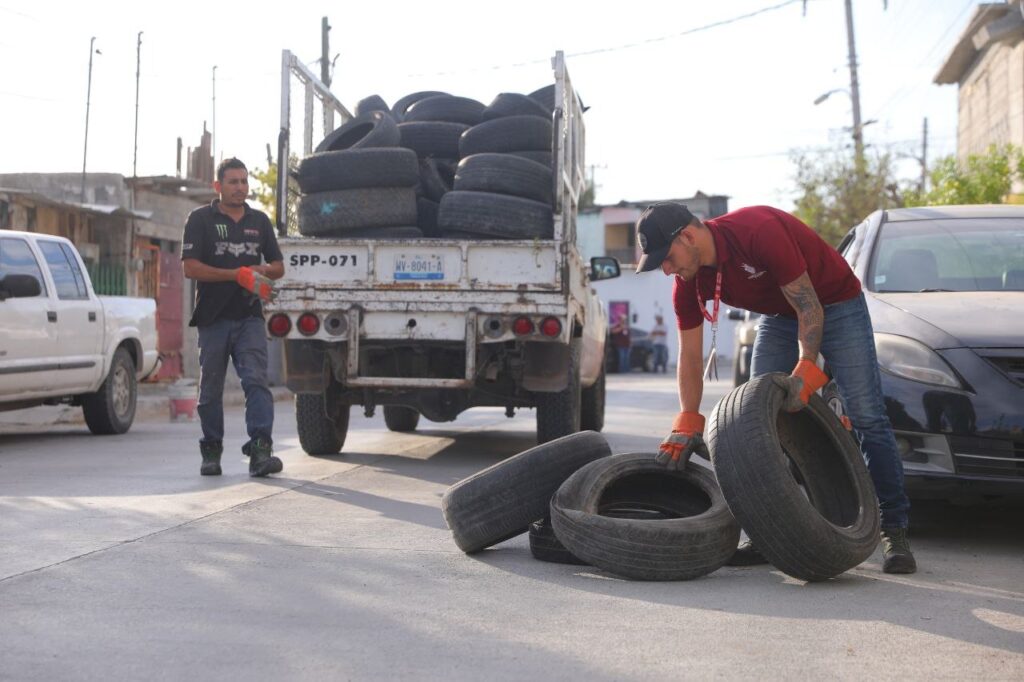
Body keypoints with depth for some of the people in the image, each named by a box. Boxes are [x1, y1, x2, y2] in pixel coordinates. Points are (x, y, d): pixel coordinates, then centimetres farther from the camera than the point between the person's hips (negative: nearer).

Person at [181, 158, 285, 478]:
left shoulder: (259, 220, 15)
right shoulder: (201, 219, 2)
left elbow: (278, 266, 20)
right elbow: (190, 267, -8)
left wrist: (261, 271, -5)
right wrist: (238, 275, -14)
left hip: (249, 318, 2)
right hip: (213, 318, -2)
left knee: (256, 380, -13)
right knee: (211, 389, 7)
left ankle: (260, 450, -21)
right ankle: (211, 452, 20)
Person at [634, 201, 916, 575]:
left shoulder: (759, 232, -34)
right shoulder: (689, 282, -12)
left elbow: (809, 307, -28)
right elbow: (690, 354, -5)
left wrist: (806, 371, -36)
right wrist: (687, 423, -11)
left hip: (836, 305, -6)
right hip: (779, 316, 7)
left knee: (867, 416, -11)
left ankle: (894, 531, -4)